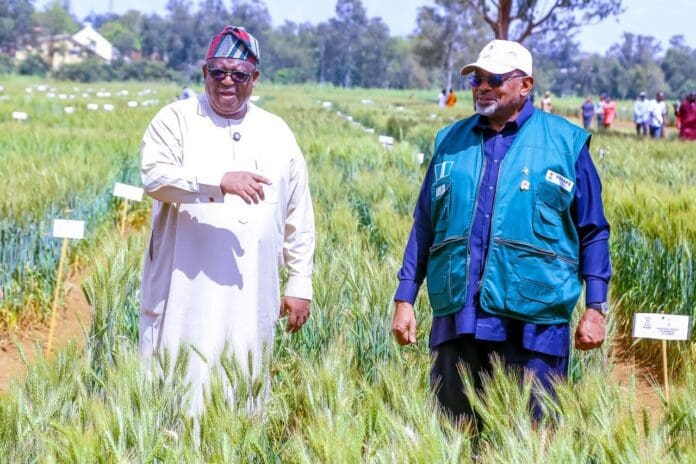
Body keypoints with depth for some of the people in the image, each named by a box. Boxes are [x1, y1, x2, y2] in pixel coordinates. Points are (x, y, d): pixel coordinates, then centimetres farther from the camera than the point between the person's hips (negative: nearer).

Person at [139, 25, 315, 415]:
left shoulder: (277, 133, 14)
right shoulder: (177, 119, 4)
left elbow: (299, 217, 17)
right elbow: (155, 175, -15)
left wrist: (300, 285, 13)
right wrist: (220, 181, -27)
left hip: (252, 296, 3)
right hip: (186, 294, -3)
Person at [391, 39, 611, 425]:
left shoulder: (566, 142, 3)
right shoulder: (451, 142, 12)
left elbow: (593, 232, 5)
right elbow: (424, 227, 16)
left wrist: (595, 308, 0)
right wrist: (404, 298, 10)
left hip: (532, 326, -3)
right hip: (456, 319, 3)